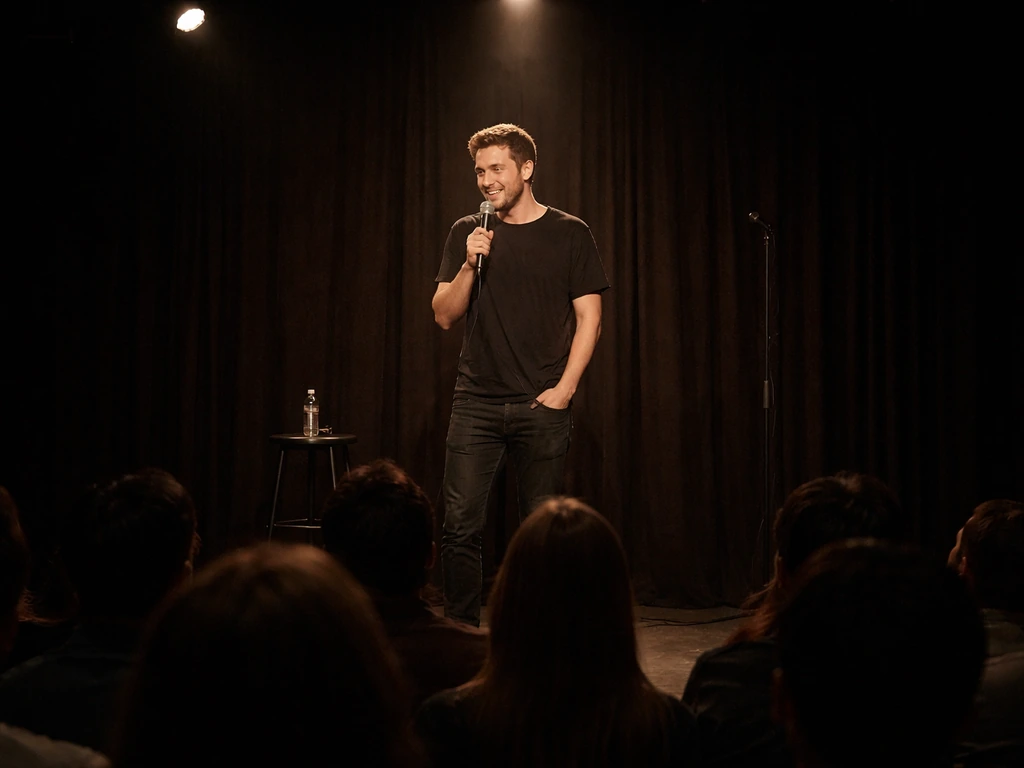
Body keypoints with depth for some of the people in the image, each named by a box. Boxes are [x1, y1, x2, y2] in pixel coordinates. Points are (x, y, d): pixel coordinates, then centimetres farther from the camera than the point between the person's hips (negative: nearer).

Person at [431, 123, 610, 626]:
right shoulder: (467, 234, 10)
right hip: (476, 403, 2)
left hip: (542, 406, -1)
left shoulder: (569, 235, 4)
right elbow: (444, 315, 7)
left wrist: (564, 388, -7)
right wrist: (470, 265, -9)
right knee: (460, 526, -6)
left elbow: (589, 318, 2)